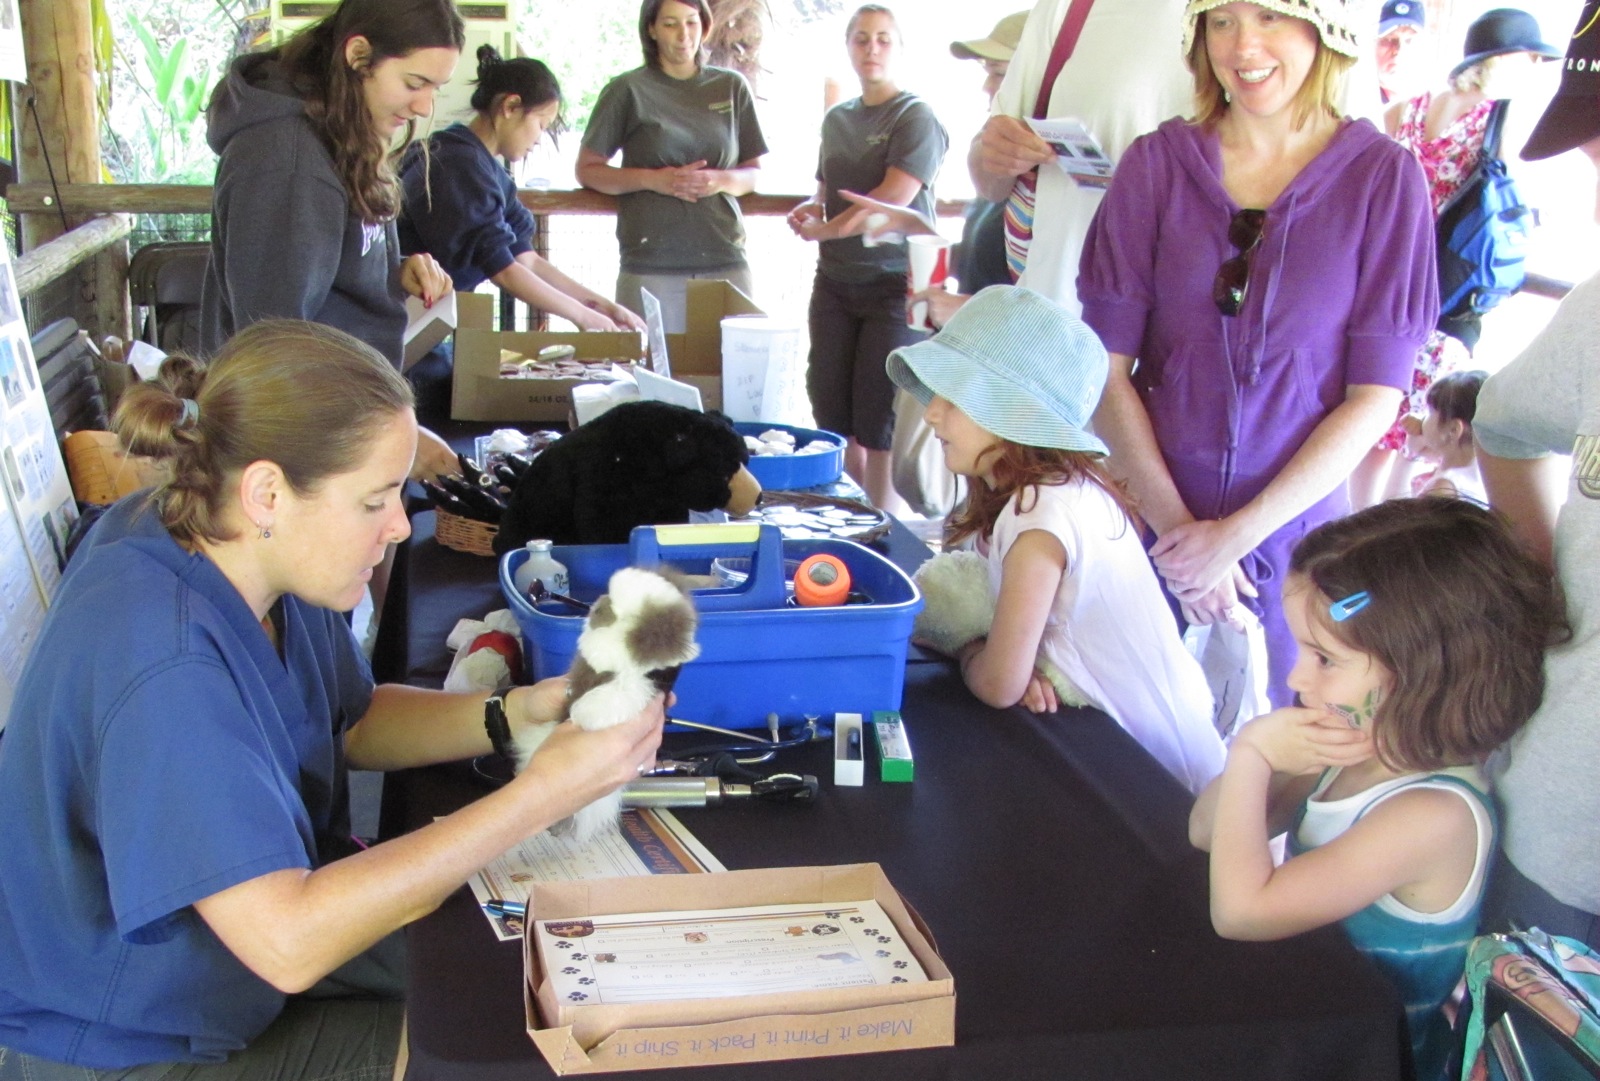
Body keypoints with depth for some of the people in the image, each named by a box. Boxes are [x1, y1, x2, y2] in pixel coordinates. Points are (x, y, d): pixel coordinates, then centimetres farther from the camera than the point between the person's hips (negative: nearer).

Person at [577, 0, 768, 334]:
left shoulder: (732, 87, 13)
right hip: (651, 263, -2)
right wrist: (653, 179, -10)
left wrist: (722, 180, -7)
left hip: (726, 259, 2)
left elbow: (754, 172, 16)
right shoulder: (628, 91, 5)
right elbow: (587, 169, 5)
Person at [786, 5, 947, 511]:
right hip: (835, 281, 7)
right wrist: (810, 209, 5)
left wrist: (827, 228, -9)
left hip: (894, 283, -6)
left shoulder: (916, 117, -5)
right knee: (832, 414, 6)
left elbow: (895, 197, -16)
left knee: (879, 425, -4)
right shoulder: (837, 119, 16)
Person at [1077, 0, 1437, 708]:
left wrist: (1239, 533, -11)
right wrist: (1176, 522, -11)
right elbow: (1106, 365, -3)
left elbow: (1376, 396, -5)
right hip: (1152, 521, 1)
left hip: (1294, 531, 0)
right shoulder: (1156, 163, -1)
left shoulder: (1383, 177, -4)